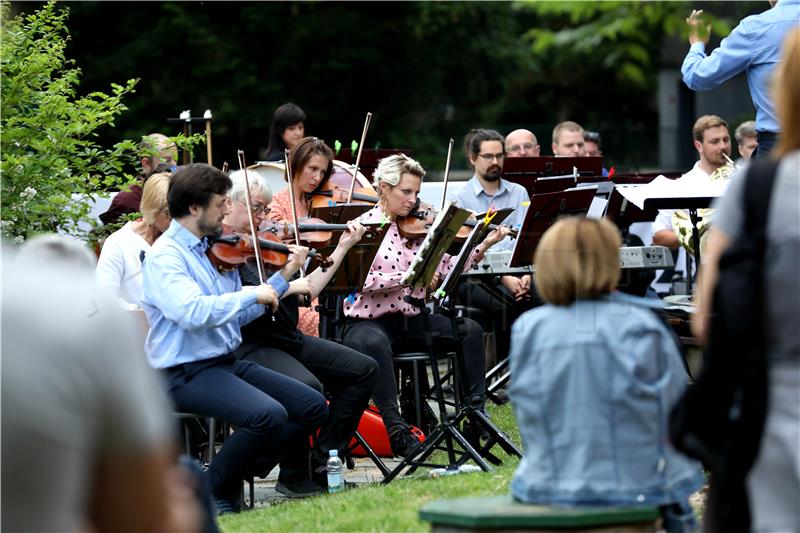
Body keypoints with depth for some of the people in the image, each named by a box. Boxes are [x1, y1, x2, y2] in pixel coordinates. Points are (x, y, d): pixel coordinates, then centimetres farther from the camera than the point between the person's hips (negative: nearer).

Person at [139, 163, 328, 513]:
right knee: (268, 415, -30)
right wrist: (253, 294, -22)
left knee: (313, 407, 3)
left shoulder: (215, 249, 12)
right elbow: (192, 312, -31)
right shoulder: (165, 255, -14)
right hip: (185, 374, -9)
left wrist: (283, 277, 13)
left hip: (227, 363, 9)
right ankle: (213, 491, -9)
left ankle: (237, 469, 9)